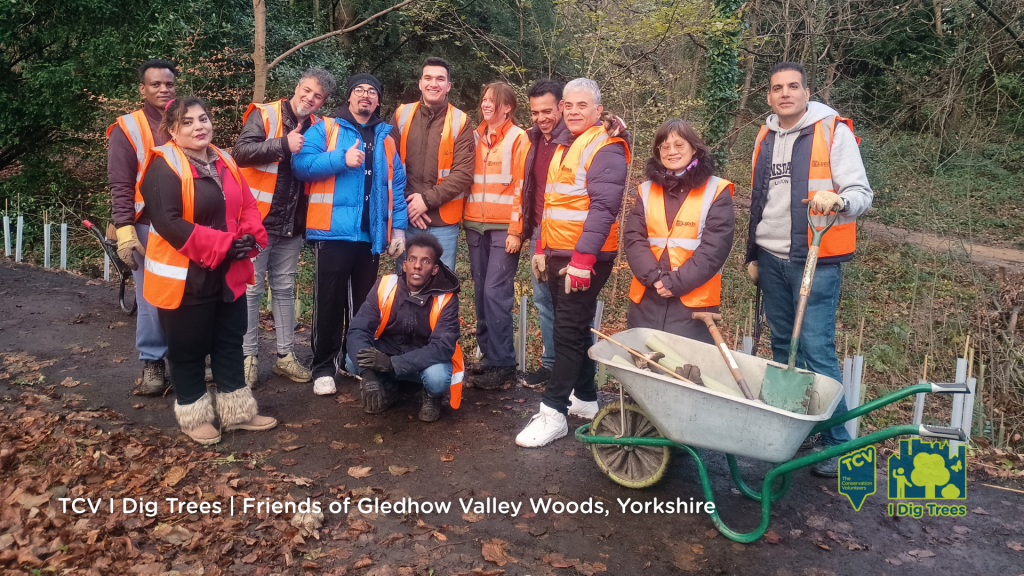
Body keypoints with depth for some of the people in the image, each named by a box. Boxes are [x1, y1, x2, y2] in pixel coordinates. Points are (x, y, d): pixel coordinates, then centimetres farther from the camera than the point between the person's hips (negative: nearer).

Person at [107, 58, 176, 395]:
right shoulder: (127, 129, 1)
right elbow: (120, 186, -3)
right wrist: (124, 230, -12)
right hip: (150, 228, -3)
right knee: (152, 299, 0)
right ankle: (152, 364, 12)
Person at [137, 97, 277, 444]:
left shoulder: (224, 162, 10)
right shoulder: (164, 167, -14)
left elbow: (247, 207, 11)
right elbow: (168, 222, -24)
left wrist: (250, 237, -11)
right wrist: (222, 246, -26)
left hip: (229, 274, 8)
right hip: (185, 278, -7)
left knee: (230, 343, 15)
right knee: (189, 349, 5)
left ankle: (237, 411, 27)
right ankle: (193, 416, 23)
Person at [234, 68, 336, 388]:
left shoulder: (316, 127, 8)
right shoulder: (264, 115, -7)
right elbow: (241, 152, -19)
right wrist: (284, 145, -25)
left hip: (291, 225, 5)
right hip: (257, 220, -5)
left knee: (284, 289, 13)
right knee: (251, 289, 2)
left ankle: (285, 355, 22)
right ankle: (249, 357, 13)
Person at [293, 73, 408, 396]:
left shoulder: (386, 138, 15)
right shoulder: (325, 129, 4)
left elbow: (396, 185, 12)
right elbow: (301, 163, -9)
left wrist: (398, 227, 4)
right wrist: (341, 159, -19)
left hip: (371, 235, 4)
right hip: (334, 232, -4)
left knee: (363, 303, 13)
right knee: (329, 302, 0)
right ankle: (324, 368, 10)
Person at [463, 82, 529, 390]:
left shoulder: (518, 139, -2)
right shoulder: (476, 138, 15)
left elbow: (521, 187, -7)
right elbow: (466, 179, 16)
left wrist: (516, 230, -12)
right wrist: (465, 219, 7)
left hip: (504, 228, -6)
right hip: (476, 226, 6)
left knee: (496, 292, -11)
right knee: (481, 292, 7)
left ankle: (502, 366, -4)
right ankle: (488, 355, 18)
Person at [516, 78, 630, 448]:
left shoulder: (606, 149, -11)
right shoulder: (565, 147, 18)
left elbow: (603, 208, -21)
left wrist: (582, 258, -26)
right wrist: (544, 249, 21)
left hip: (585, 258, -9)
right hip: (559, 253, 9)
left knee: (569, 332, -7)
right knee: (574, 328, 16)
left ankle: (553, 412, -3)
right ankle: (585, 397, 28)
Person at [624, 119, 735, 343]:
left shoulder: (716, 191, 0)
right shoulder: (646, 191, 10)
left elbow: (715, 247, -9)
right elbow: (633, 239, 1)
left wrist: (677, 283, -16)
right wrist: (655, 278, -14)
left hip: (693, 300, -3)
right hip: (646, 298, 3)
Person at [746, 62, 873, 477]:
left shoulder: (833, 131, -5)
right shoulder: (765, 137, 13)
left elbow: (862, 193, -9)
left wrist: (837, 199, -32)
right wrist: (753, 255, 20)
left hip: (815, 260, -6)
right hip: (771, 260, 6)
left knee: (816, 351, -9)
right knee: (783, 347, 12)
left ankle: (837, 445, 2)